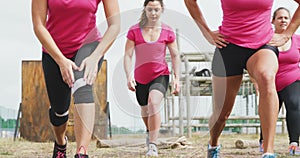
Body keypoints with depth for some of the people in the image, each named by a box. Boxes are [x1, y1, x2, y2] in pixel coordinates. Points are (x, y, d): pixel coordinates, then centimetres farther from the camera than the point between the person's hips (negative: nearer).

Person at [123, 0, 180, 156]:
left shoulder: (167, 32, -6)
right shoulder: (134, 31, -8)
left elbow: (175, 56, 2)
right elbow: (128, 55, -9)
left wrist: (177, 77, -6)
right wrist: (129, 76, -22)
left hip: (160, 75, -2)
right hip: (140, 78, 2)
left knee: (154, 103, -27)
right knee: (145, 109, 18)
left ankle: (153, 145, -26)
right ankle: (149, 131, 53)